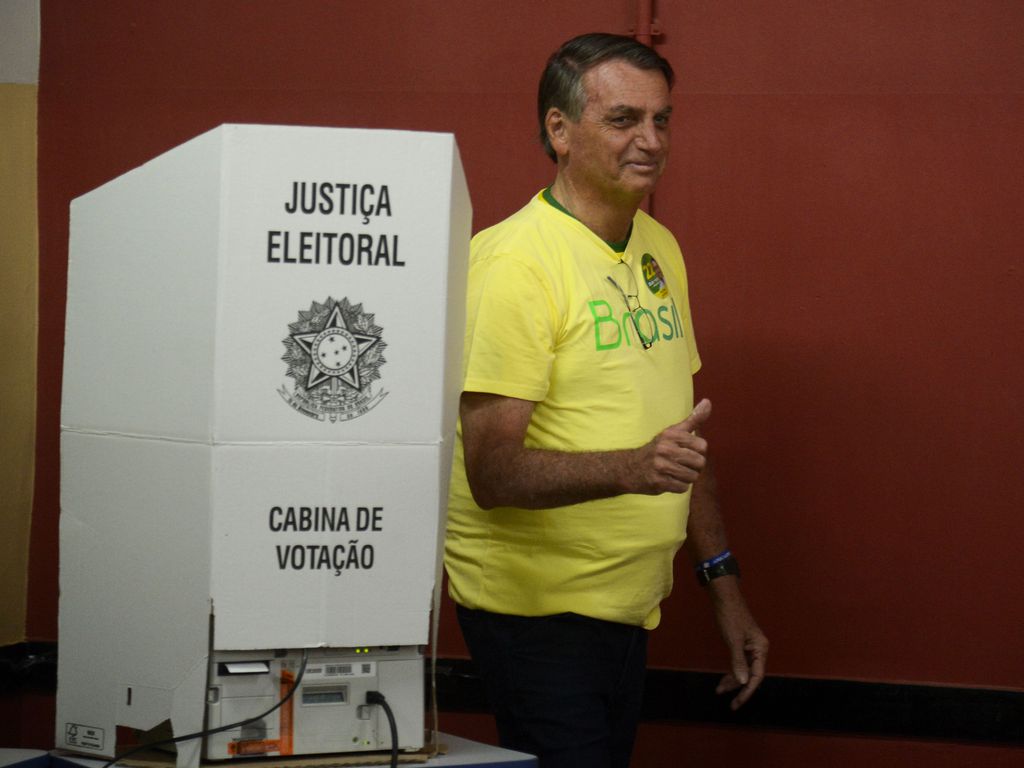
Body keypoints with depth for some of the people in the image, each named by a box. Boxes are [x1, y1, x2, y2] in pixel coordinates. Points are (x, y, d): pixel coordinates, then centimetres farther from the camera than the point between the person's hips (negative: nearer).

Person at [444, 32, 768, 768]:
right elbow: (492, 472, -21)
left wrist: (724, 584, 14)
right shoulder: (514, 263, -14)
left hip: (629, 609, 8)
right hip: (538, 614, -8)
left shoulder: (659, 250, 11)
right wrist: (632, 467, -35)